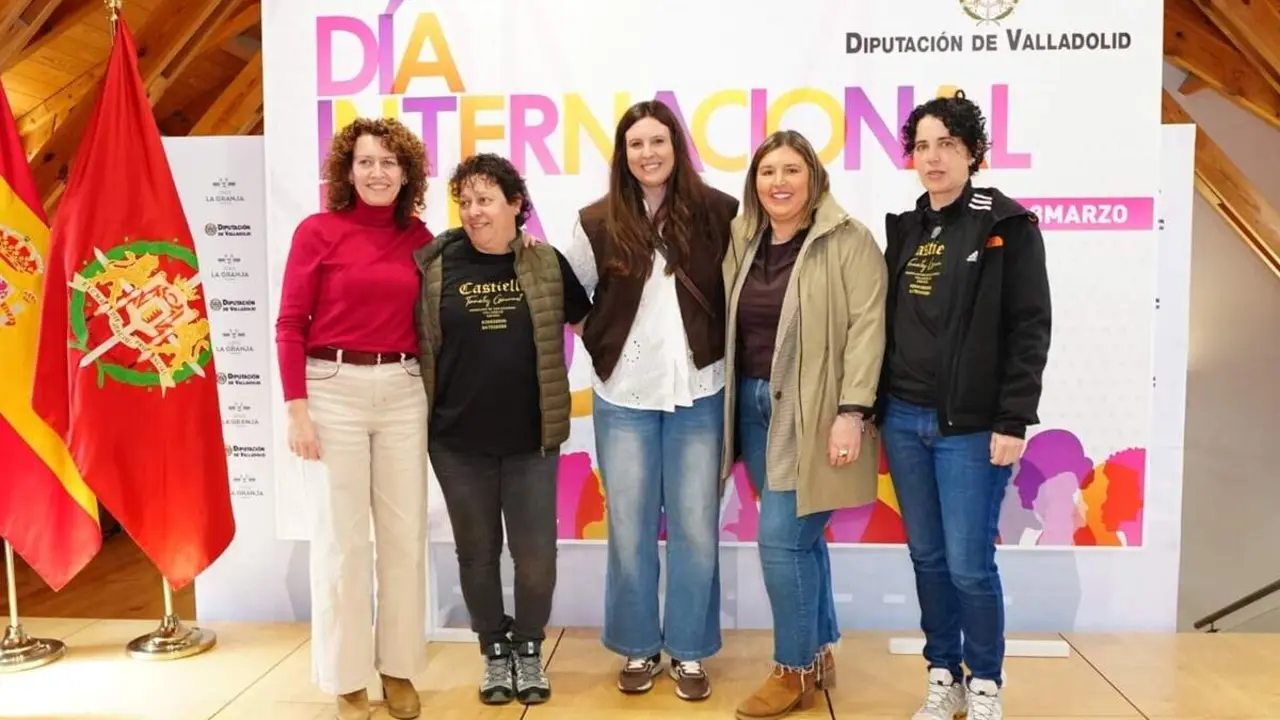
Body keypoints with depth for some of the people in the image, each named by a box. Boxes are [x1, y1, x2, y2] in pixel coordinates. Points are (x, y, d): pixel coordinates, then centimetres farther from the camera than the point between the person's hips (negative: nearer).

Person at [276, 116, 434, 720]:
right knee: (340, 537, 4)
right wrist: (297, 409, -11)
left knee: (405, 532, 9)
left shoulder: (419, 237, 7)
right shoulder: (317, 231, -3)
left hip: (404, 391, 4)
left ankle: (399, 668, 24)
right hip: (334, 388, -3)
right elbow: (290, 325, -4)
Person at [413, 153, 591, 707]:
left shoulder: (547, 263, -1)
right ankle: (495, 652, 32)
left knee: (536, 554, 5)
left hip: (530, 438, 0)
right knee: (477, 551, 13)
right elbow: (414, 341, 3)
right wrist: (420, 414, 0)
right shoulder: (434, 264, -3)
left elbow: (588, 323, 10)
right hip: (458, 439, 0)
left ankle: (529, 650, 29)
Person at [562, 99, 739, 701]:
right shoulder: (598, 223, 0)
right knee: (629, 528, 10)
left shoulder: (717, 212, -2)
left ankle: (689, 651, 25)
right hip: (623, 397, 1)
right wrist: (603, 346, -2)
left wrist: (725, 358, -4)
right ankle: (639, 648, 28)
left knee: (695, 528, 8)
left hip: (699, 393, 0)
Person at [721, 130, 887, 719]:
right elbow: (731, 326, 11)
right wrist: (735, 400, 6)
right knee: (800, 535, 13)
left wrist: (851, 412, -19)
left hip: (812, 410, -5)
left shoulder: (848, 239, -7)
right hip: (756, 404, 6)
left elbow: (866, 325, -13)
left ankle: (794, 671, 12)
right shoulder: (743, 241, 10)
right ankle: (819, 654, 29)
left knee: (781, 536, -6)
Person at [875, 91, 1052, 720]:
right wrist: (872, 406, 9)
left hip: (972, 426, -5)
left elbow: (1030, 330, -8)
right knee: (927, 557, 12)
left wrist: (1013, 421, -13)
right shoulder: (905, 229, 11)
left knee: (970, 564, -1)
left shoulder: (1007, 225, -4)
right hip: (904, 419, 5)